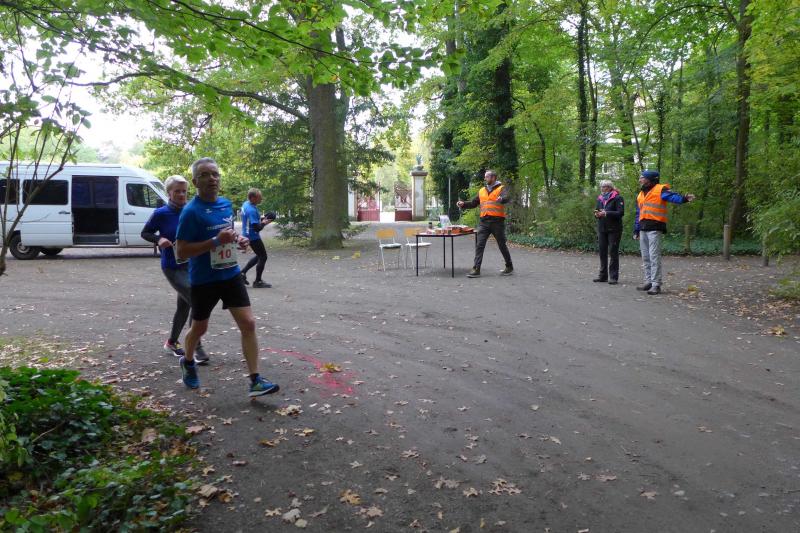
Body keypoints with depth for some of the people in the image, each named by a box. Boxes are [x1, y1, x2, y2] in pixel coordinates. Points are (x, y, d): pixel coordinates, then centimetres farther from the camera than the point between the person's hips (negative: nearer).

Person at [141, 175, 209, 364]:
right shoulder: (161, 213, -8)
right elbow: (145, 233, 3)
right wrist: (159, 239, -16)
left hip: (192, 265, 5)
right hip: (173, 268, -5)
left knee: (184, 306, 17)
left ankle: (171, 342, 39)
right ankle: (197, 347, -5)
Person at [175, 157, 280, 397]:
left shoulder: (226, 204, 4)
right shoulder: (191, 211, -16)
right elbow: (181, 252, -19)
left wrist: (239, 240, -1)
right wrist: (215, 241, -27)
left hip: (231, 274, 5)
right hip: (203, 280, -4)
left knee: (248, 324, -7)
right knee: (199, 328, 15)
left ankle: (255, 381, -3)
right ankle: (188, 363, 46)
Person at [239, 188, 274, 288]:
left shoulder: (246, 204, 3)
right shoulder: (251, 210, -26)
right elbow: (257, 228, -27)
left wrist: (261, 218, 6)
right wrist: (264, 222, -9)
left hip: (248, 235, 10)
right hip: (253, 237, -10)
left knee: (259, 256, 22)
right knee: (263, 257, 1)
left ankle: (243, 272, 22)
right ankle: (258, 282, 9)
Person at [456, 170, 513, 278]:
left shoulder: (501, 189, -1)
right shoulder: (482, 191, 16)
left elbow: (507, 198, -21)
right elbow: (473, 203, 20)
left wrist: (501, 199, -44)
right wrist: (463, 204, 3)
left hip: (497, 221, -4)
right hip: (484, 222, 5)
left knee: (502, 245, 6)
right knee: (479, 245, -5)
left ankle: (509, 267, 23)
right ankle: (476, 269, -6)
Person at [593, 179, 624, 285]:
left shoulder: (617, 198, -5)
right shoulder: (600, 198, 15)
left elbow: (621, 213, -14)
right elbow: (597, 210, 19)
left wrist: (606, 213, -22)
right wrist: (597, 214, -5)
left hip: (614, 229, -6)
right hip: (602, 229, 6)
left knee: (613, 252, -4)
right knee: (602, 252, 8)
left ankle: (613, 277, -1)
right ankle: (603, 275, 17)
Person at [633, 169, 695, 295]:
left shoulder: (660, 190, -4)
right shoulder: (640, 195, 20)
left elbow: (672, 196, -23)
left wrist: (684, 198, -44)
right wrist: (636, 230, 21)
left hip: (655, 228, -8)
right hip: (643, 228, 8)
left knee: (654, 256, -9)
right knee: (645, 257, 12)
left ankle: (656, 284, -7)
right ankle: (648, 281, 20)